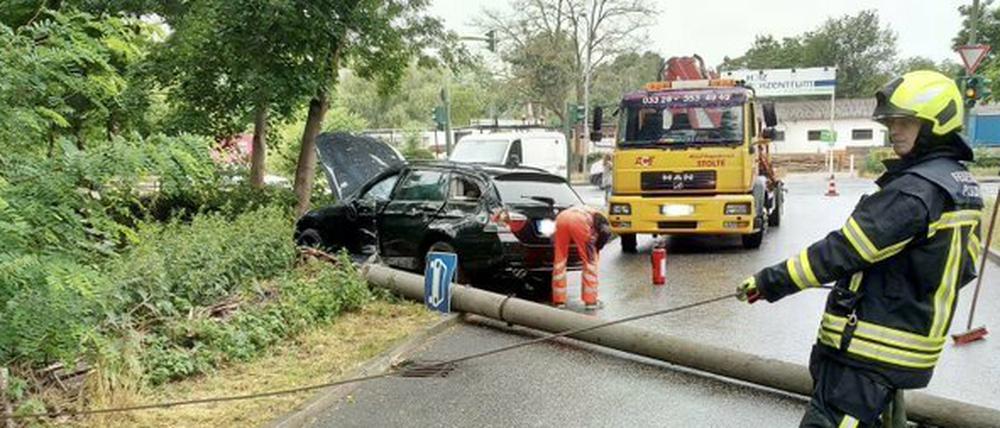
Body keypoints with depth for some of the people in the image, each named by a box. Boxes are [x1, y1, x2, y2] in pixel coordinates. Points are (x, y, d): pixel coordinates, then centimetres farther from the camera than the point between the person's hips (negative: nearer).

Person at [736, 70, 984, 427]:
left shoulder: (915, 190, -20)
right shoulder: (963, 185, 11)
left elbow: (844, 250, -24)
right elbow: (963, 268, 19)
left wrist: (771, 281, -21)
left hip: (868, 350, -10)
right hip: (909, 339, 11)